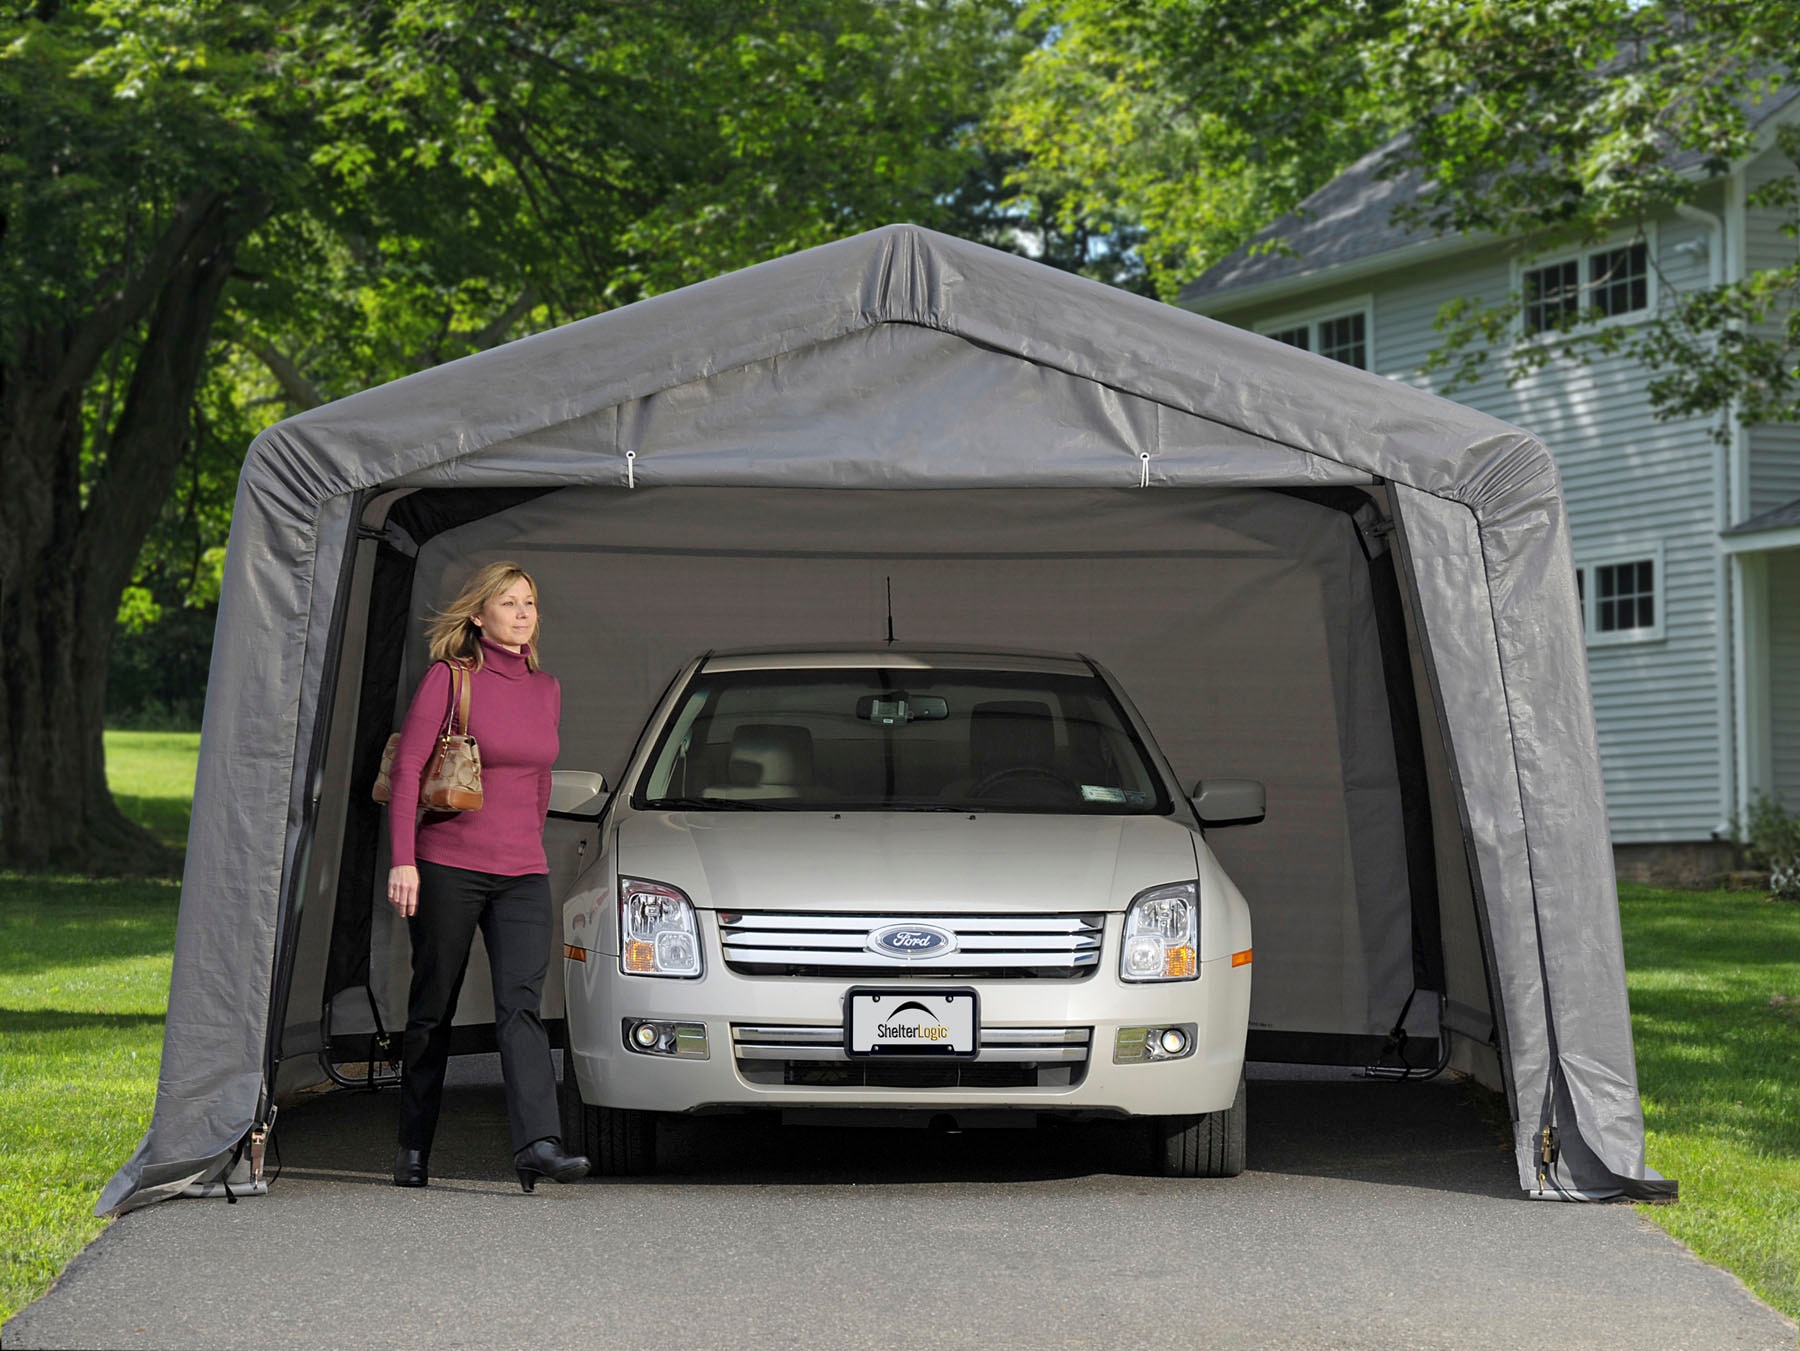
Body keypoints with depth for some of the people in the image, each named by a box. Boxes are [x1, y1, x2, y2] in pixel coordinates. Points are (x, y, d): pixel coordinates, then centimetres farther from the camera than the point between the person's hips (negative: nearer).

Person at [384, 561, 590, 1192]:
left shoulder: (546, 689, 11)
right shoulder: (450, 678, -5)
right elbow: (406, 768, -8)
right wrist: (403, 860, -15)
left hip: (522, 873, 4)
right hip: (448, 867, -3)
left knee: (521, 1002, -12)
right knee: (433, 1009, 5)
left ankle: (537, 1143, -24)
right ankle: (414, 1148, 17)